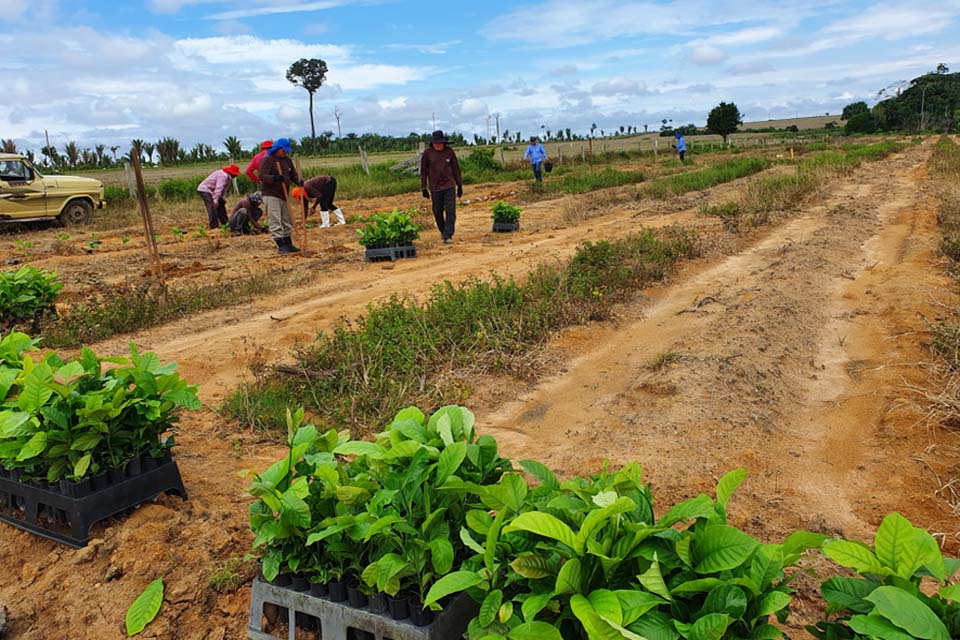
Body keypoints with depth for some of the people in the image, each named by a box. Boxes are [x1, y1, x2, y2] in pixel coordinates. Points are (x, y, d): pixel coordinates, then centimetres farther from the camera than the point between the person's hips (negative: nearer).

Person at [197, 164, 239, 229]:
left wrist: (223, 198, 7)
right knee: (213, 208, -19)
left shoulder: (227, 176, 7)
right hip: (205, 190, -11)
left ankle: (225, 223, 27)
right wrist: (215, 200, -42)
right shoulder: (223, 175, -26)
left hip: (211, 191, 11)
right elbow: (218, 188, -35)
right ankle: (214, 226, -21)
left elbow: (224, 188, 14)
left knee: (221, 204, 16)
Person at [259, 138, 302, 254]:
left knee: (287, 221, 13)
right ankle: (280, 246, -7)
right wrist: (274, 178, -38)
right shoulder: (267, 159, -10)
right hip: (271, 195, -8)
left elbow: (293, 174, 13)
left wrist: (298, 181, -10)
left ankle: (288, 244, 23)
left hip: (284, 195, 8)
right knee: (275, 222, -9)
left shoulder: (287, 160, 13)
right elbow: (262, 176, -19)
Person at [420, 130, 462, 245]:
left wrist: (460, 185, 10)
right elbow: (423, 171, 6)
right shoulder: (427, 153, -1)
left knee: (450, 211, -10)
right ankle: (443, 231, 32)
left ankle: (448, 236, -9)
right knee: (437, 212, 8)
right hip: (435, 188, 0)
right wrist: (424, 188, 3)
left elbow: (456, 169, 10)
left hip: (449, 186, 0)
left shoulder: (449, 152, 2)